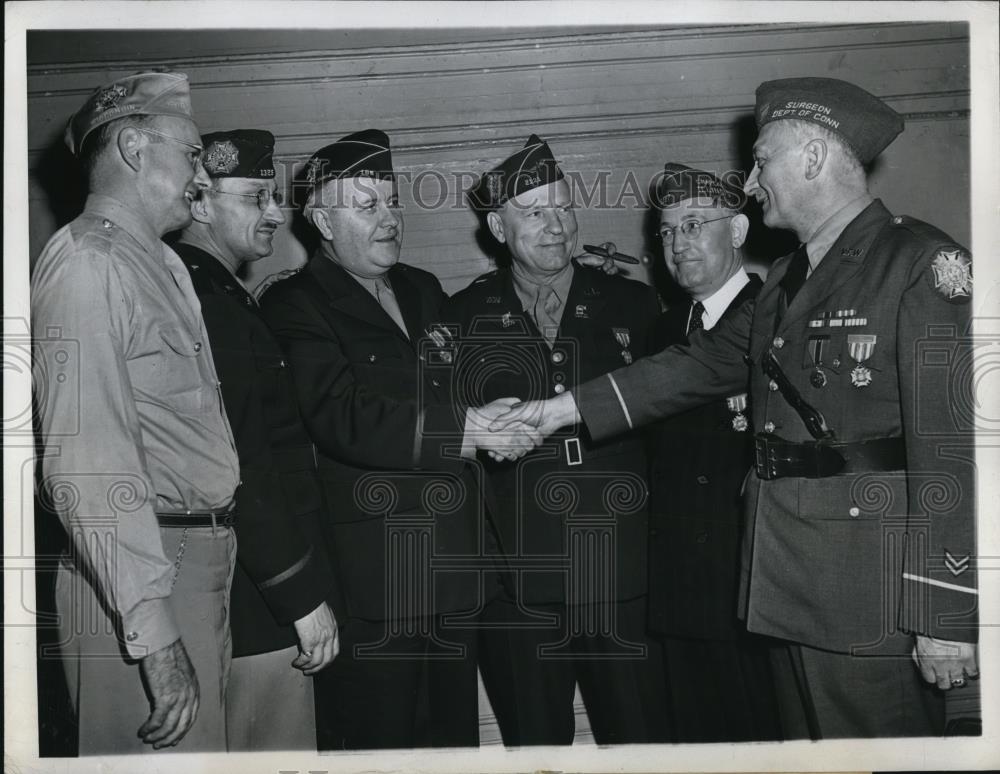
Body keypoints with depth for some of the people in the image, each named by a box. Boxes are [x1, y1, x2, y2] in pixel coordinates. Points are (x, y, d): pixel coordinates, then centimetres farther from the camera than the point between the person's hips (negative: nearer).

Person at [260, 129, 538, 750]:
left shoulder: (425, 291, 16)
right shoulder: (296, 305, -6)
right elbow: (343, 419, -20)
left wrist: (500, 423, 5)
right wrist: (464, 429, -25)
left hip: (454, 571, 7)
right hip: (370, 579, -6)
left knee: (455, 736, 15)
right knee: (376, 743, 2)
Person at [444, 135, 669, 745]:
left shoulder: (633, 305, 7)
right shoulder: (462, 318, 4)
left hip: (625, 581, 1)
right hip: (517, 589, 0)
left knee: (643, 746, 7)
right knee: (535, 748, 12)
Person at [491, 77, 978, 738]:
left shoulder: (923, 262, -11)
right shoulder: (788, 277, 15)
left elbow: (953, 448, -16)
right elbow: (702, 363, 15)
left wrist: (947, 615, -19)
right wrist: (566, 408, 9)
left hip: (875, 593, -7)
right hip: (790, 583, 8)